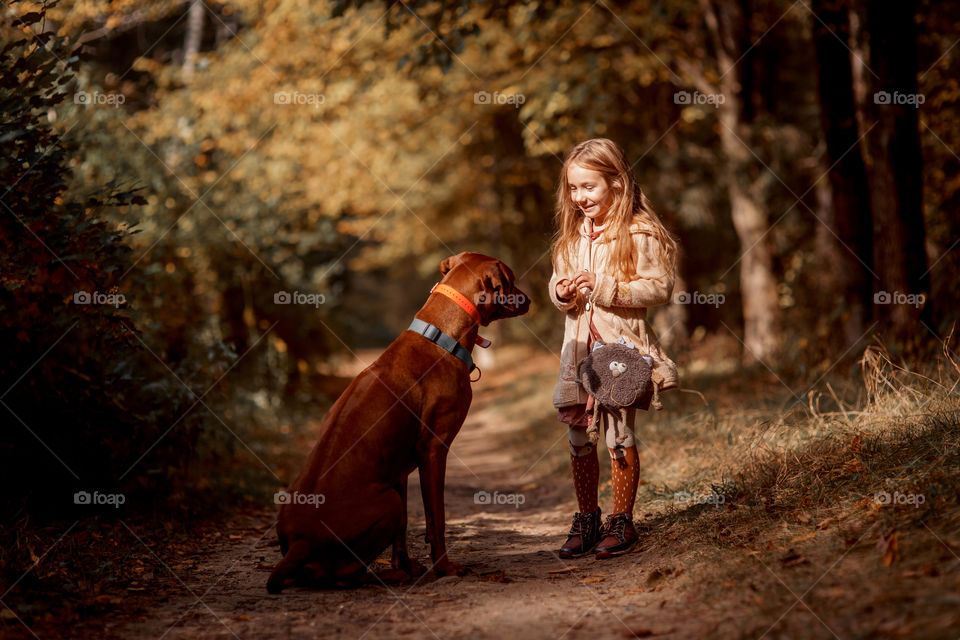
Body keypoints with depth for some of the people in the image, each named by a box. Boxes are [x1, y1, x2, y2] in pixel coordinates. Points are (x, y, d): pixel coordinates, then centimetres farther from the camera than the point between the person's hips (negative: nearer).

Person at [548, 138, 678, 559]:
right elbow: (557, 283, 18)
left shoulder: (640, 234, -9)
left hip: (622, 346, -6)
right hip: (579, 347, 6)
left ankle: (622, 522, 13)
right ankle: (586, 520, 20)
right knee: (578, 437, 8)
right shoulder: (572, 235, 11)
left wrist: (603, 287, -22)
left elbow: (659, 288, -14)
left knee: (619, 435, 1)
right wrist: (561, 292, -6)